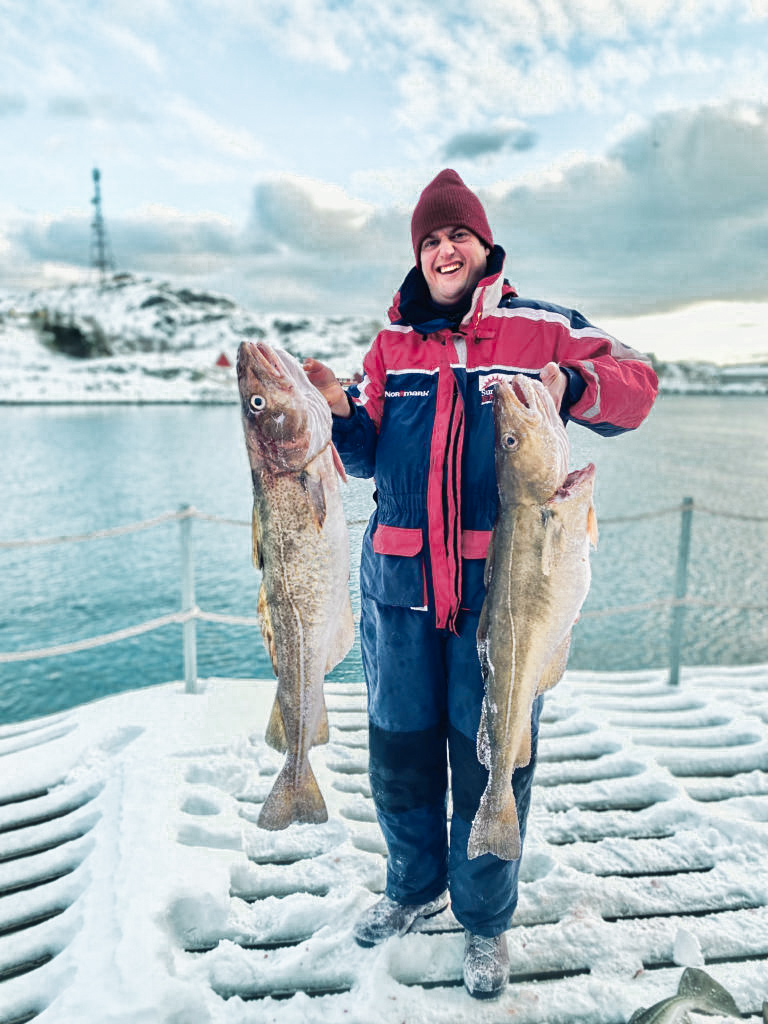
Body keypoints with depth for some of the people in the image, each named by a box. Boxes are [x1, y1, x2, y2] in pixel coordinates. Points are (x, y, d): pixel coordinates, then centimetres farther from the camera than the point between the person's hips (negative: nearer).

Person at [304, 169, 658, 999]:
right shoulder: (392, 344, 11)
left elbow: (635, 385, 1)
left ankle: (486, 921, 34)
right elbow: (365, 456, 12)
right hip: (399, 585, 3)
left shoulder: (542, 328, 3)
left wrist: (573, 388, -19)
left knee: (489, 760, 8)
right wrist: (339, 412, -9)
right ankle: (415, 886, 42)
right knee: (398, 751, 15)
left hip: (502, 585, -3)